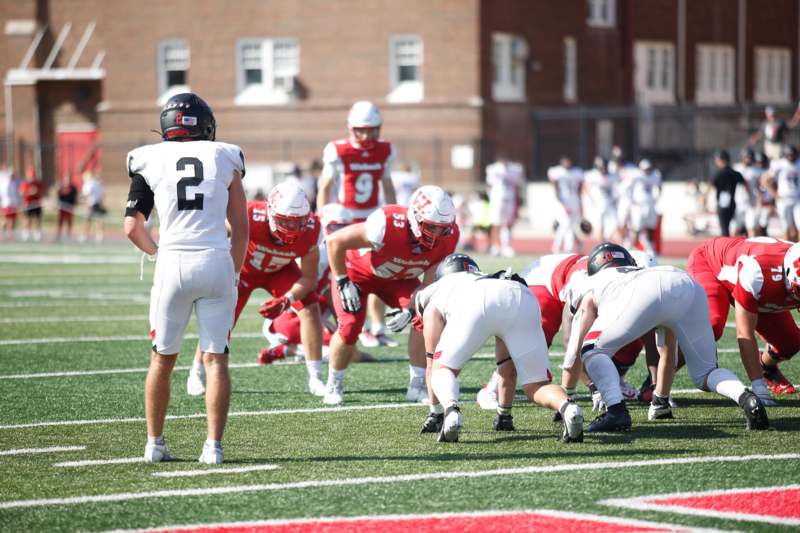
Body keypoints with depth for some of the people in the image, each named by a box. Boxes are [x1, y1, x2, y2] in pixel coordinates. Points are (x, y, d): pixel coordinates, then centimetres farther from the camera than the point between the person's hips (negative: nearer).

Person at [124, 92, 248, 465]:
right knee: (216, 359, 4)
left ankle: (155, 444, 19)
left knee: (163, 358, 13)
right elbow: (241, 228, 8)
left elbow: (132, 228, 7)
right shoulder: (224, 158, 8)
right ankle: (214, 445, -1)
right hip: (217, 262, 0)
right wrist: (234, 273, 18)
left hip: (173, 263, 0)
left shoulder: (151, 161, 6)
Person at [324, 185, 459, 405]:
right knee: (350, 327, -18)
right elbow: (335, 241, -33)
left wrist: (410, 310, -28)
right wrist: (343, 283, -27)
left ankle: (418, 385, -5)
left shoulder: (448, 236, -25)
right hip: (357, 271, -4)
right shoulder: (389, 224, -41)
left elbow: (431, 280, -14)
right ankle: (334, 385, 8)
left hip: (397, 279, 4)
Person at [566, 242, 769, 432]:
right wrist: (661, 398, 62)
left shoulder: (591, 286, 36)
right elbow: (669, 353, 51)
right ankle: (747, 399, -7)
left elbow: (574, 351, 28)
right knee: (704, 373, 21)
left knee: (592, 351, 14)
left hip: (646, 293, -4)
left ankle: (616, 411, -8)